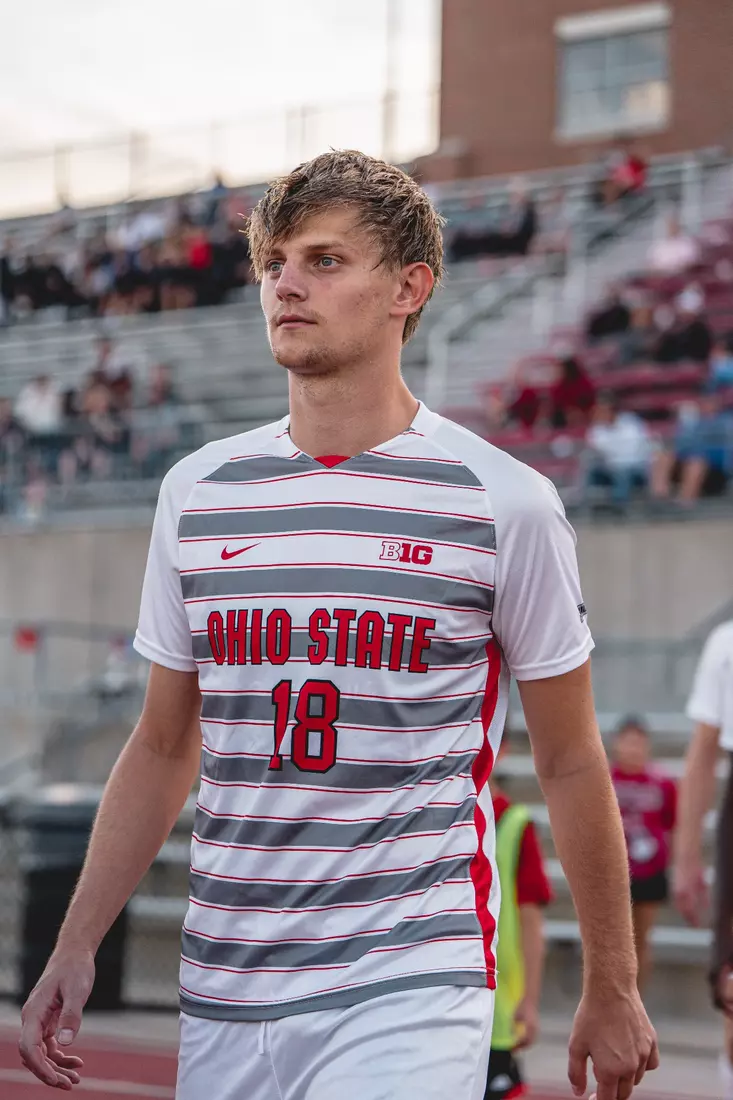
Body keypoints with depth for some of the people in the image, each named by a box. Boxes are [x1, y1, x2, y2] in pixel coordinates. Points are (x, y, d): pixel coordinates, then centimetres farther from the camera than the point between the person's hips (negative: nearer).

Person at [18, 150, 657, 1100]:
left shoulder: (505, 503, -4)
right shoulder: (196, 492, 8)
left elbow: (570, 763, 3)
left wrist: (612, 991, 6)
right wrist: (74, 949, 9)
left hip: (411, 992, -4)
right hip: (223, 990, 5)